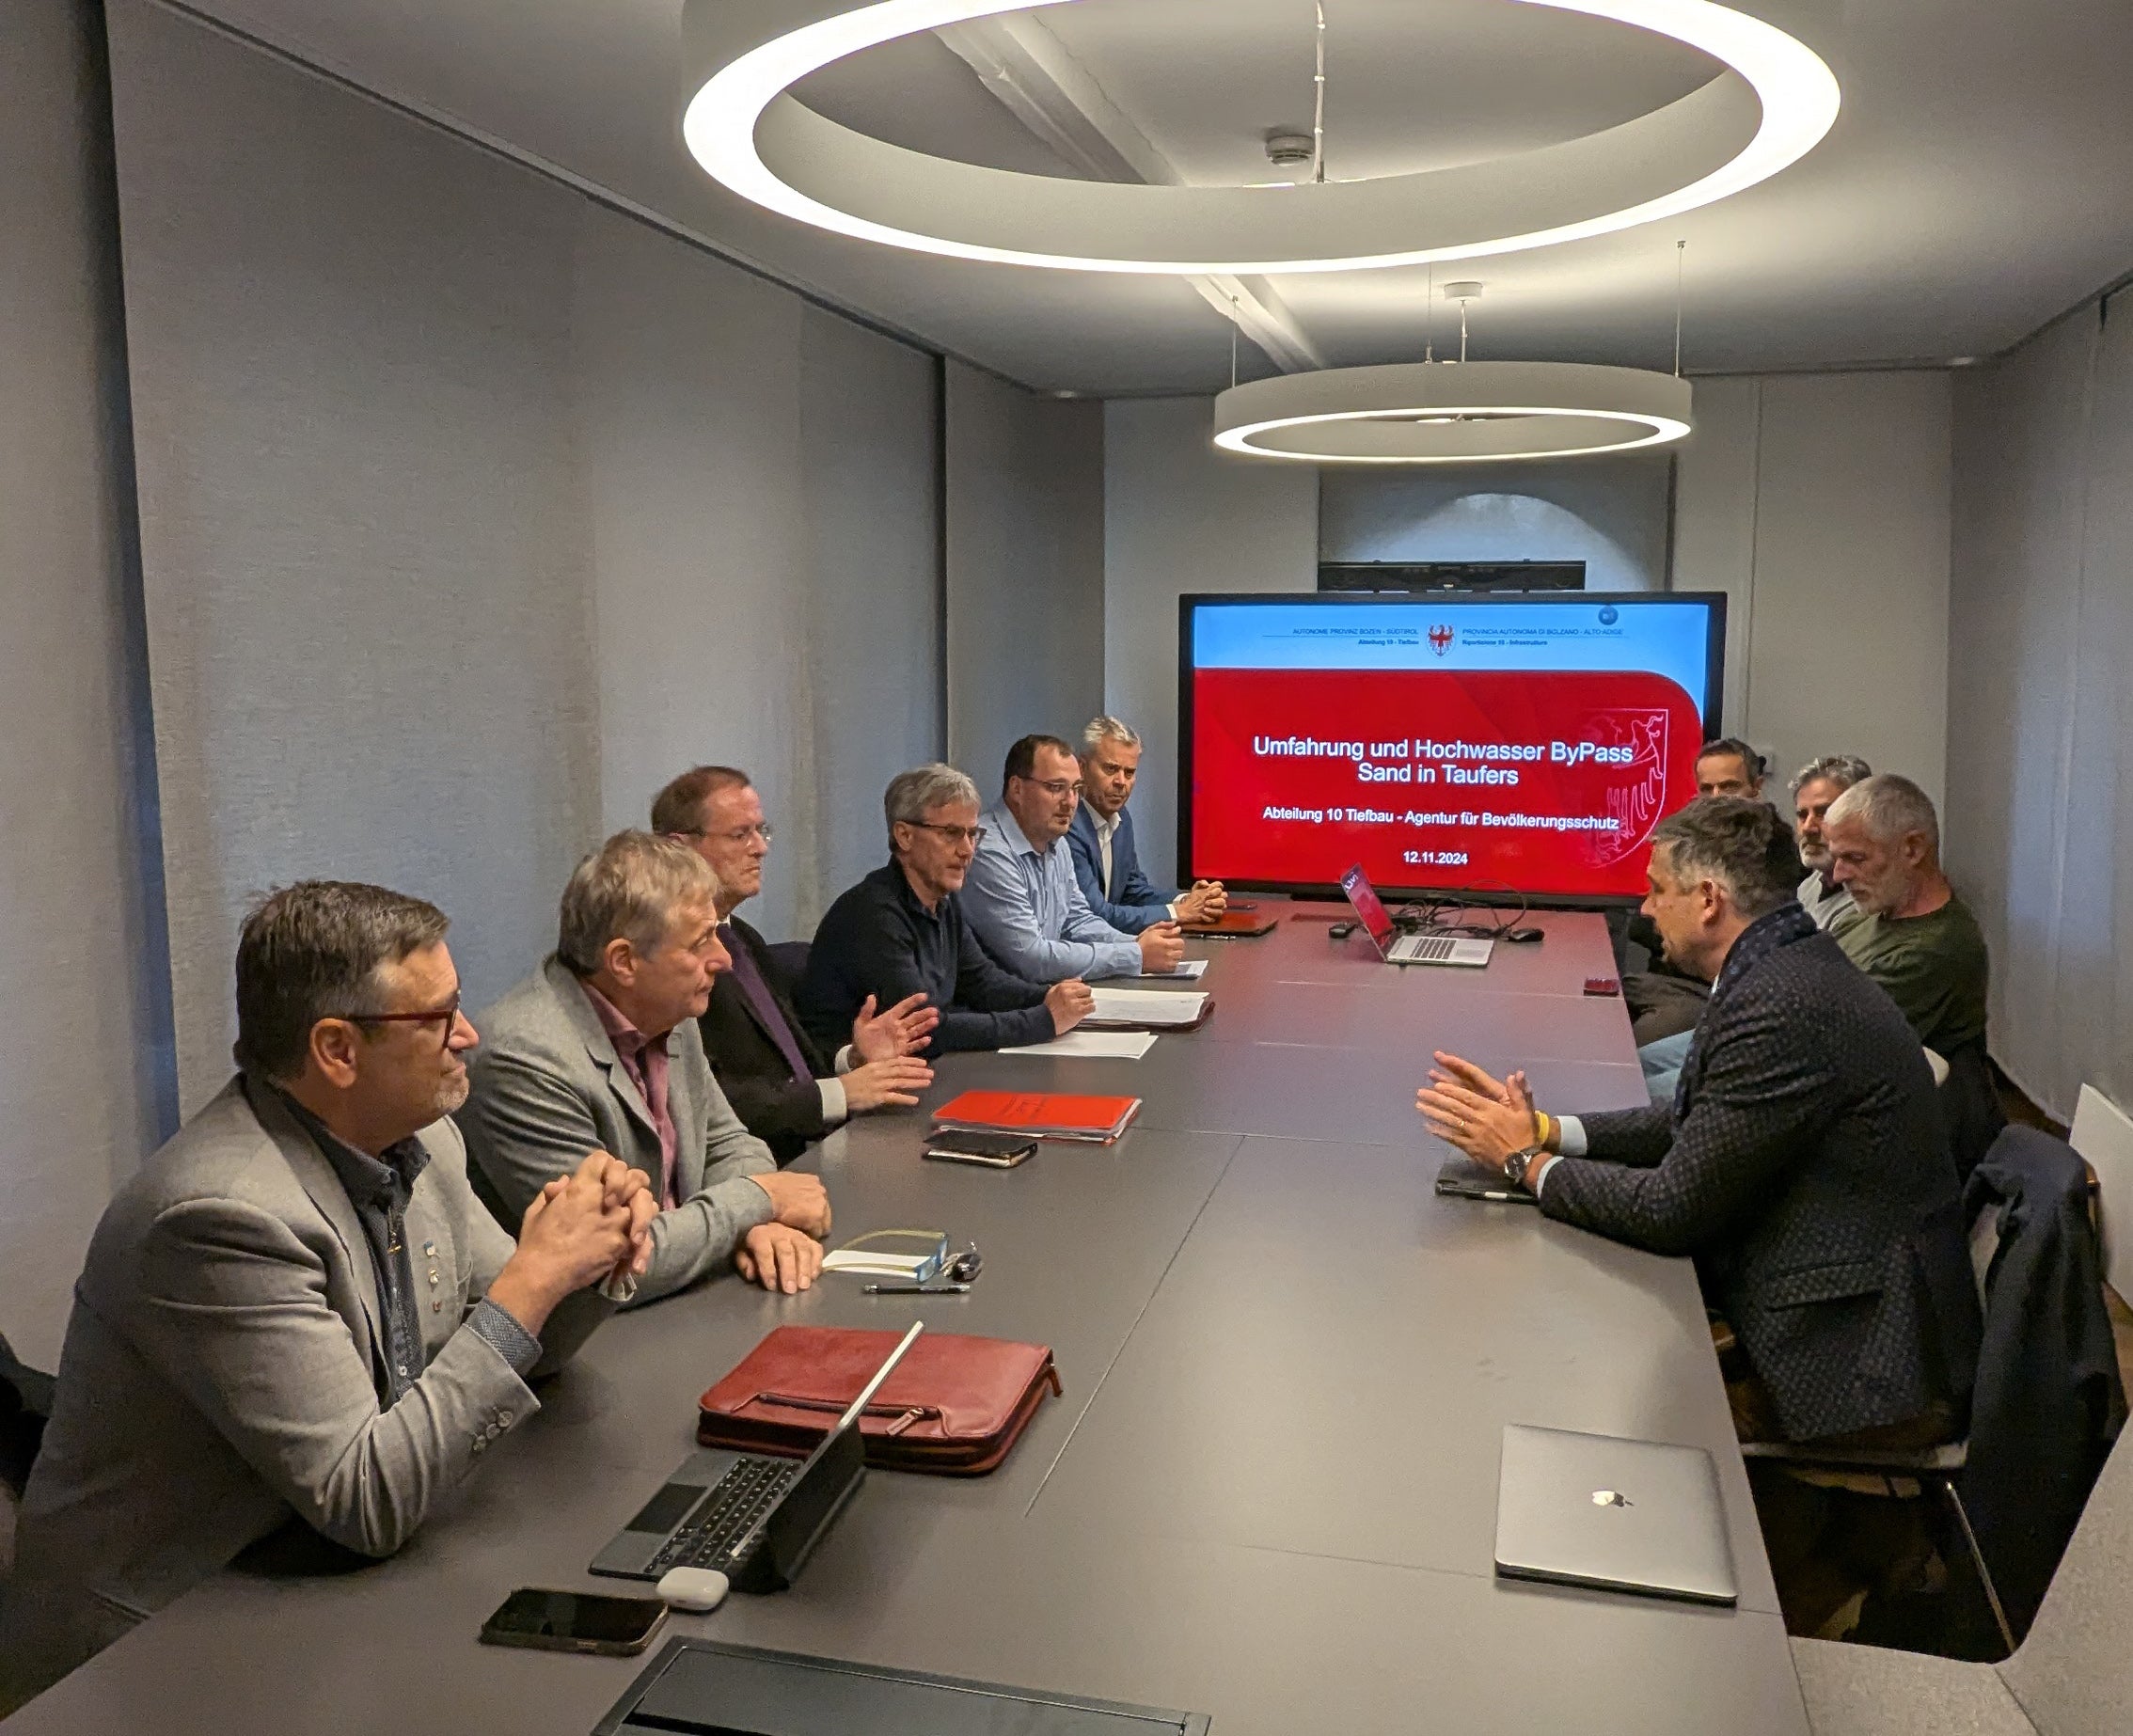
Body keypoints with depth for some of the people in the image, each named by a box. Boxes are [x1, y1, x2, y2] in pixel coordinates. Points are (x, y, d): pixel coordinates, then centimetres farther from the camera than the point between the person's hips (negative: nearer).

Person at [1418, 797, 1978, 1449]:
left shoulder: (1781, 1005, -25)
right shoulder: (1788, 970, 7)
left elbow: (1671, 1210, -22)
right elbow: (1694, 1123, 14)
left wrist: (1527, 1161, -8)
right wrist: (1543, 1128, 4)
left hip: (1851, 1366, -9)